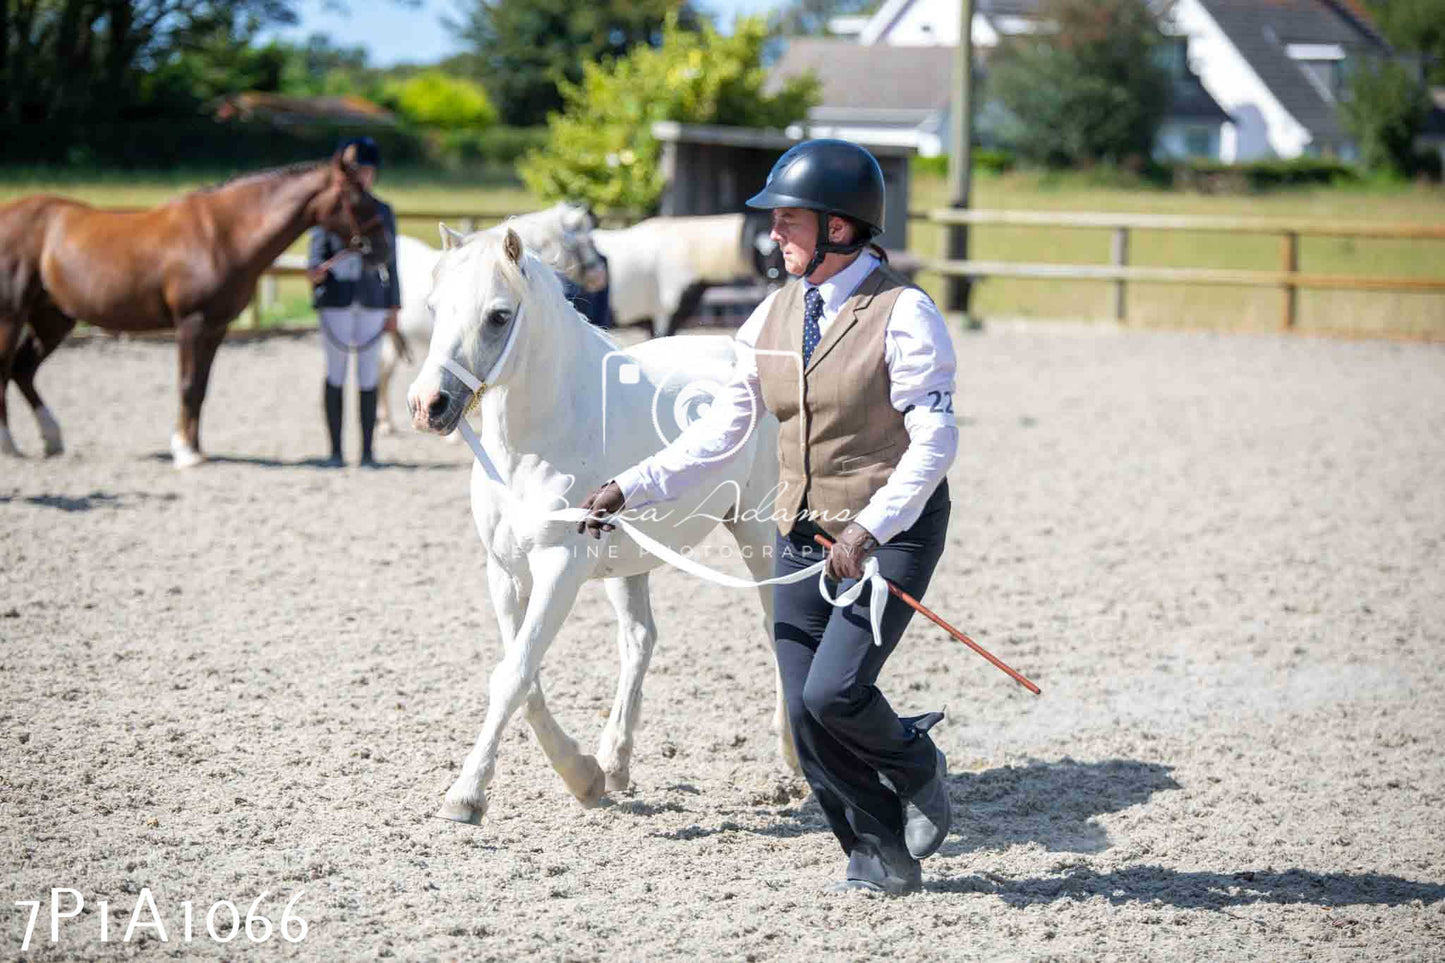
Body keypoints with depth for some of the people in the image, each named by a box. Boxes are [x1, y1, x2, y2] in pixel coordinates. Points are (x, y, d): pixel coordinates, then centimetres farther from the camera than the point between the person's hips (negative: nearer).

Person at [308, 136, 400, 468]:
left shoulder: (383, 213, 9)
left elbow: (390, 263, 11)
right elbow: (317, 252, 0)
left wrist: (393, 309, 7)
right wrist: (314, 271, -24)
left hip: (372, 300, 2)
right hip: (335, 299, -2)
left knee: (369, 375, 1)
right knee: (336, 372, 1)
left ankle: (367, 452, 6)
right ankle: (335, 451, 7)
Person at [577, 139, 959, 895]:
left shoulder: (901, 313, -13)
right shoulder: (778, 313, 6)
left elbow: (934, 441, -18)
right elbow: (721, 428, 8)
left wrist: (871, 527, -29)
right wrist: (631, 487, 0)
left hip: (891, 534, -6)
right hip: (803, 535, 6)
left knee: (833, 692, -19)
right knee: (806, 720, 1)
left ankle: (917, 769, 12)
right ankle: (883, 859, 17)